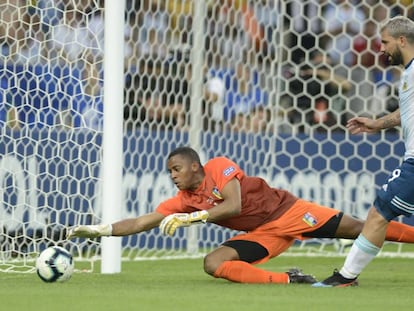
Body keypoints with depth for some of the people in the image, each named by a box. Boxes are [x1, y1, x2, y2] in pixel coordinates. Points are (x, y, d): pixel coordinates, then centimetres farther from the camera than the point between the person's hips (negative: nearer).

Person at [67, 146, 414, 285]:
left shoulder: (220, 167, -15)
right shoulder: (182, 202, 0)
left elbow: (234, 205, -28)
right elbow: (140, 223, -3)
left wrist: (192, 218, -32)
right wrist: (96, 229, -12)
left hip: (287, 210, -5)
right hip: (264, 235, 5)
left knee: (357, 228, -7)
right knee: (214, 262, -18)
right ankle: (286, 279, -20)